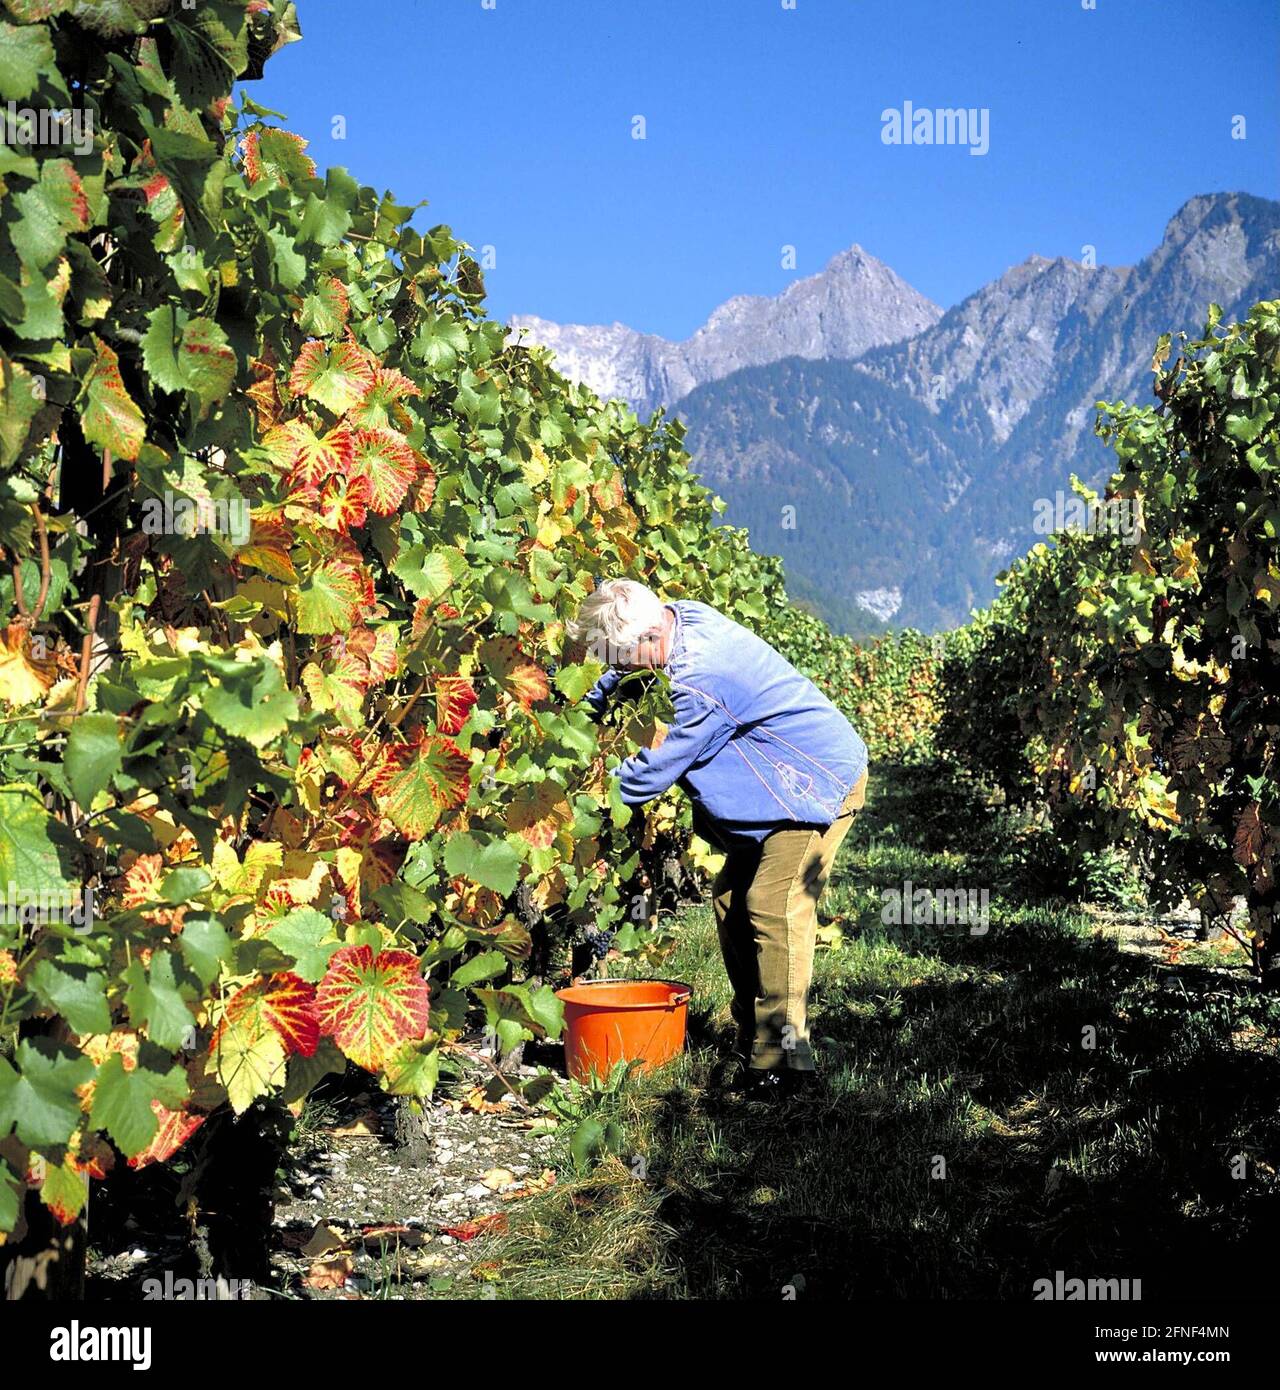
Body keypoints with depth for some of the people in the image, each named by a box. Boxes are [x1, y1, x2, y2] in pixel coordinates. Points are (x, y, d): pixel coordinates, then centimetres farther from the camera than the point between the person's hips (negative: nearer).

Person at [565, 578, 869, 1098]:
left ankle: (780, 1063, -9)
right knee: (732, 900, 8)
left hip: (819, 782, -10)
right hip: (783, 782, 10)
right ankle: (752, 1040, 16)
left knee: (775, 908, -16)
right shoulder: (677, 615, -3)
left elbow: (653, 771, -21)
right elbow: (617, 677, 20)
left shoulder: (701, 680, -32)